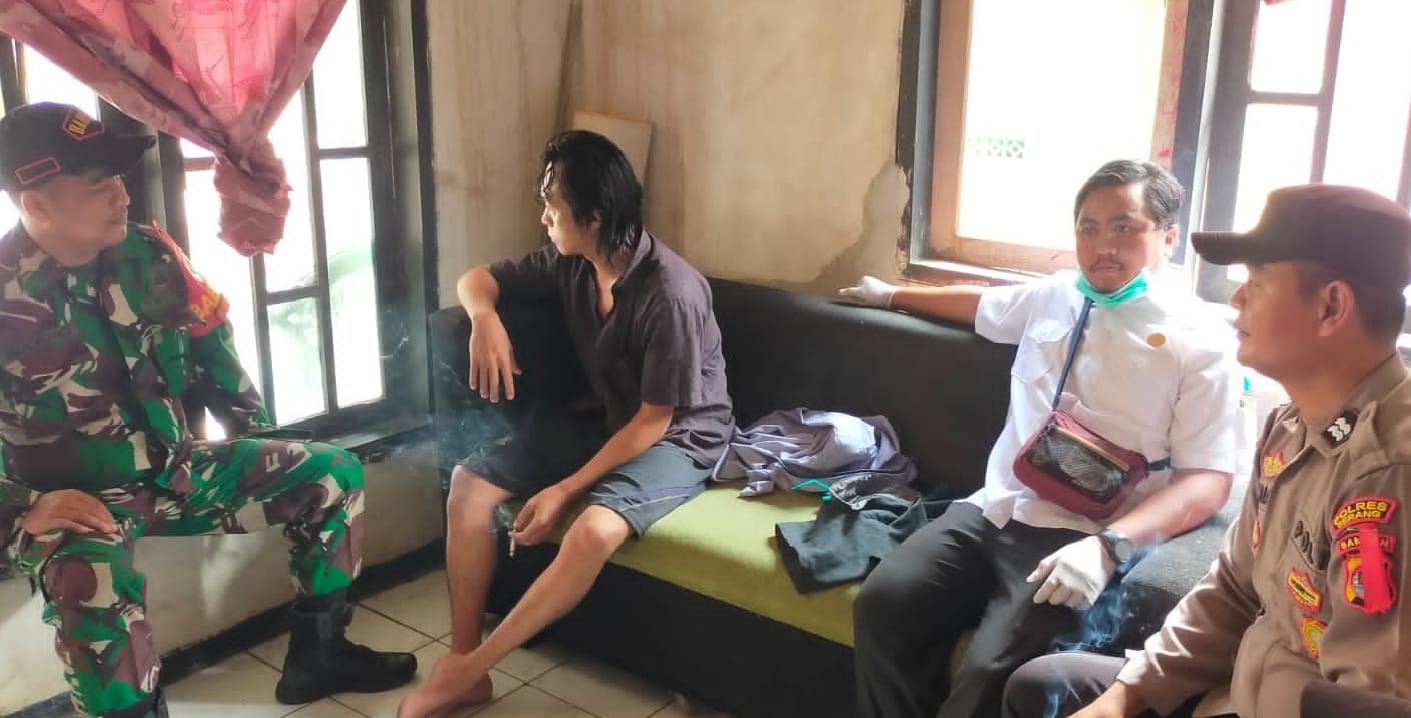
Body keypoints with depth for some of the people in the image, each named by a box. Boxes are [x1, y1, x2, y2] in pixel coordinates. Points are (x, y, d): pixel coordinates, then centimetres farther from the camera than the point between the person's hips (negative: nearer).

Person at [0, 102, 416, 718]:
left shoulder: (148, 256, -2)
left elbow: (209, 342, 13)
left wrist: (259, 441, 14)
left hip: (176, 470, 6)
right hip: (79, 502, -6)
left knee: (335, 475, 2)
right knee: (93, 585, -41)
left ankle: (315, 655, 13)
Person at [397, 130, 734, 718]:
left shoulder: (671, 293, -28)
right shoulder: (571, 264, -6)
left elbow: (653, 422, -24)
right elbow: (476, 279, 7)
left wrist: (564, 490, -24)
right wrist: (486, 318, -18)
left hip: (677, 440, -7)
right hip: (604, 421, 8)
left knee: (592, 532, -35)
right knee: (469, 481, -6)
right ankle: (462, 660, -4)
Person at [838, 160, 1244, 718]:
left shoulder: (1199, 343, -1)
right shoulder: (1052, 296, 16)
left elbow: (1209, 479, -8)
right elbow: (981, 305, 38)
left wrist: (1109, 546, -23)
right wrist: (892, 295, 48)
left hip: (1079, 540, -5)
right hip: (993, 510, 5)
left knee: (991, 673, -29)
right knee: (882, 603, -20)